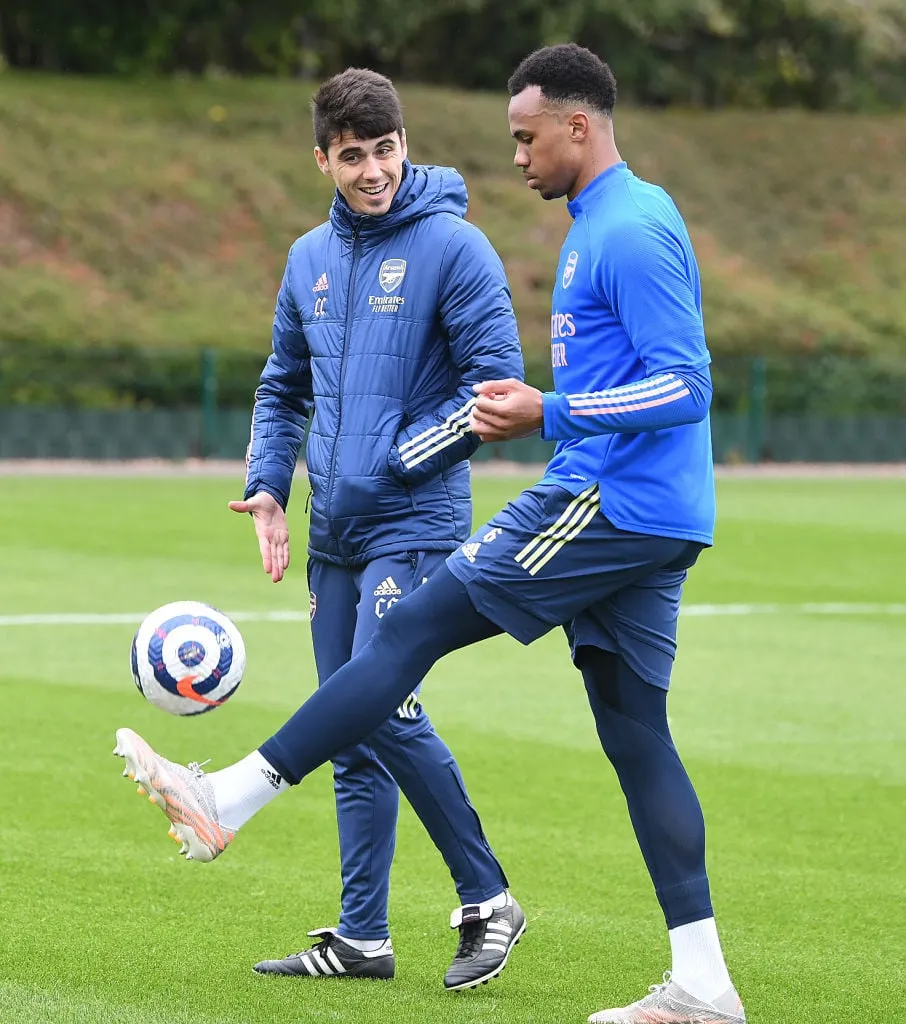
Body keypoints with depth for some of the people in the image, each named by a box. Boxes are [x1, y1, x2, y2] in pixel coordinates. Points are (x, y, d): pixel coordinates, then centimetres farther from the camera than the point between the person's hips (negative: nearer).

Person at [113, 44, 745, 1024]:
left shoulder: (631, 232, -13)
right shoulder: (605, 224, 19)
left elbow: (686, 386, -20)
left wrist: (551, 413, -22)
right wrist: (535, 410, 18)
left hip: (604, 504, -10)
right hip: (655, 525, 10)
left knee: (412, 628, -7)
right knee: (635, 733, 8)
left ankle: (226, 800, -6)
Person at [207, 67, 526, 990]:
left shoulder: (453, 248, -8)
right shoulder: (310, 258, 12)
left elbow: (496, 385, -11)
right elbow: (284, 386, 21)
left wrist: (399, 457, -13)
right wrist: (266, 486, 7)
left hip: (413, 525, -7)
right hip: (333, 532, 7)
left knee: (383, 708, -18)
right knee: (350, 736, 8)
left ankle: (487, 902, -4)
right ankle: (361, 939, 13)